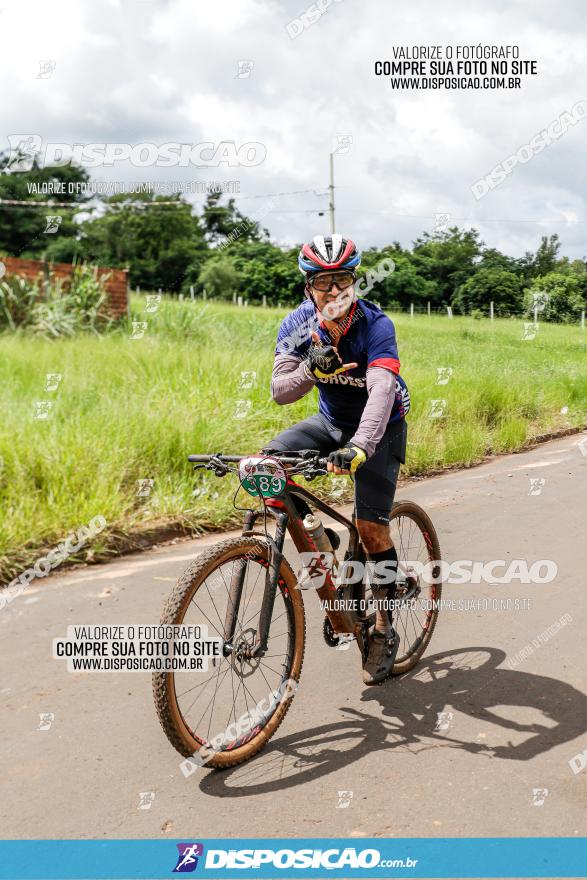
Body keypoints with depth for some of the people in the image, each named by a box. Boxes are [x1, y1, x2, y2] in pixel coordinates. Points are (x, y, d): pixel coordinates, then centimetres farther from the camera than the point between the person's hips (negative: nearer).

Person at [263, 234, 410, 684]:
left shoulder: (376, 326, -27)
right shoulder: (297, 324, -14)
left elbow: (381, 389, -42)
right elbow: (280, 390, -21)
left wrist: (359, 448, -58)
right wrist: (312, 371, -43)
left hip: (379, 427, -4)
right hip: (331, 421, 4)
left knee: (371, 527, -10)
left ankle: (385, 631, 9)